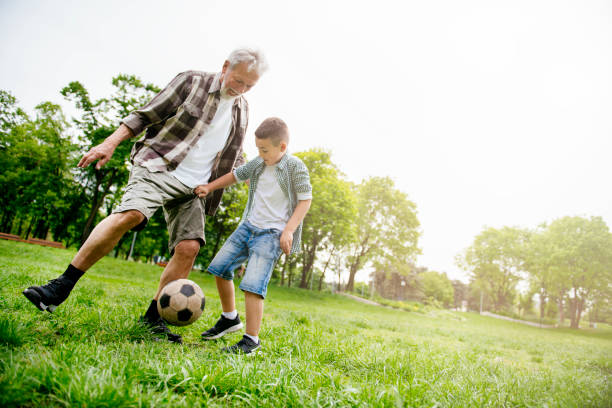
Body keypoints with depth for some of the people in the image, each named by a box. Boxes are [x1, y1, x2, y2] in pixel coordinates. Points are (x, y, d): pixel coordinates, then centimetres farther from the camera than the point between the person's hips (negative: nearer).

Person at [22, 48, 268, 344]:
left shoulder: (241, 109, 17)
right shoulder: (191, 82, 3)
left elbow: (234, 155, 28)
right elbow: (145, 116, 2)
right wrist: (110, 143, -7)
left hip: (194, 187, 5)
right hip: (158, 167, -4)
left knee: (189, 246, -12)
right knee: (129, 214, -29)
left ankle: (152, 317, 0)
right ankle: (62, 286, -19)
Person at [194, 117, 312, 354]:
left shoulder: (296, 167, -11)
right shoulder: (258, 163, 7)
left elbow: (305, 200, -9)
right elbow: (236, 175, 22)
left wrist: (289, 230, -16)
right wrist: (210, 187, 14)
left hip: (272, 233, -8)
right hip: (248, 226, 8)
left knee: (252, 285, -16)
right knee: (220, 267, 10)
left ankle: (251, 339, -2)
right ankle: (230, 318, 28)